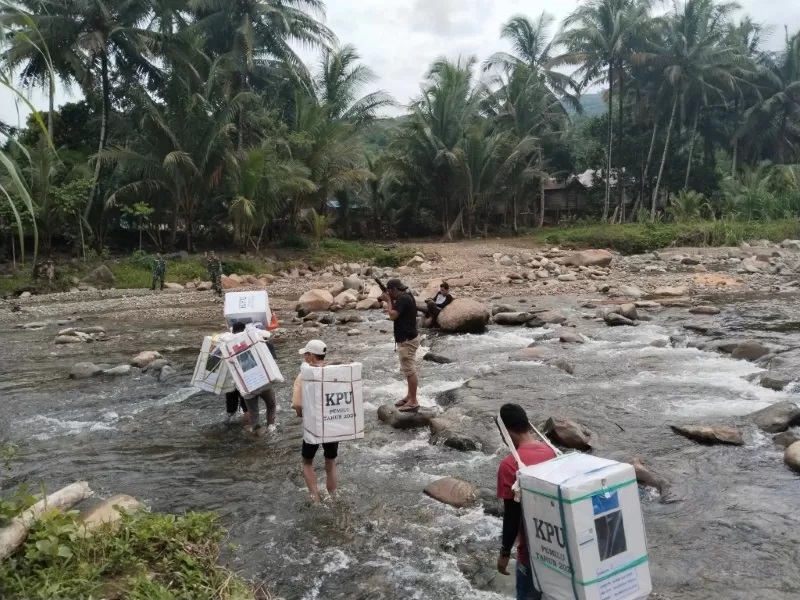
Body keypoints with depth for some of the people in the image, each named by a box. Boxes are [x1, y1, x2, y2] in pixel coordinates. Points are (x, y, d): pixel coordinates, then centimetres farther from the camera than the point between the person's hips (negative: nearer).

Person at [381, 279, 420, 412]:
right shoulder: (406, 297, 12)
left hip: (407, 340, -11)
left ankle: (413, 402, -2)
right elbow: (399, 313, 18)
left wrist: (389, 301, -11)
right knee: (409, 369, 18)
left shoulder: (402, 299, -19)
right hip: (408, 338, 11)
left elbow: (393, 315, -24)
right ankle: (409, 396, 28)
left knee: (409, 370, -6)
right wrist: (390, 302, 6)